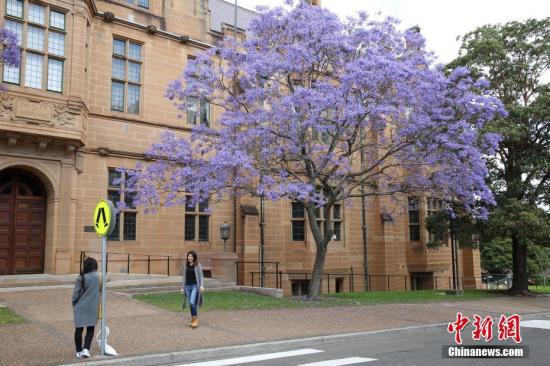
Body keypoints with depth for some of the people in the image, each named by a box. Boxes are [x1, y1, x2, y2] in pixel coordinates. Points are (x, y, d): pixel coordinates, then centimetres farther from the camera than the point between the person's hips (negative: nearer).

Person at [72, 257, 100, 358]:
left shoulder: (81, 278, -11)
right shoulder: (97, 277, -6)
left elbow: (76, 293, -6)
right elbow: (99, 291, 1)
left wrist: (74, 304, 9)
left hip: (80, 307, -1)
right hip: (92, 307, 1)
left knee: (79, 329, 11)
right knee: (90, 329, 11)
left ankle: (79, 351, 19)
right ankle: (86, 349, -4)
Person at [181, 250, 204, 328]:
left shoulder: (197, 265, -2)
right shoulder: (185, 266, 9)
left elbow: (200, 276, -3)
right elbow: (183, 277, 14)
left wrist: (201, 285, -13)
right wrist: (182, 287, 12)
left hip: (195, 286, -4)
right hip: (187, 286, 4)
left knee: (192, 302, -17)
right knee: (191, 304, 8)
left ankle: (195, 319, -5)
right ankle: (193, 320, 19)